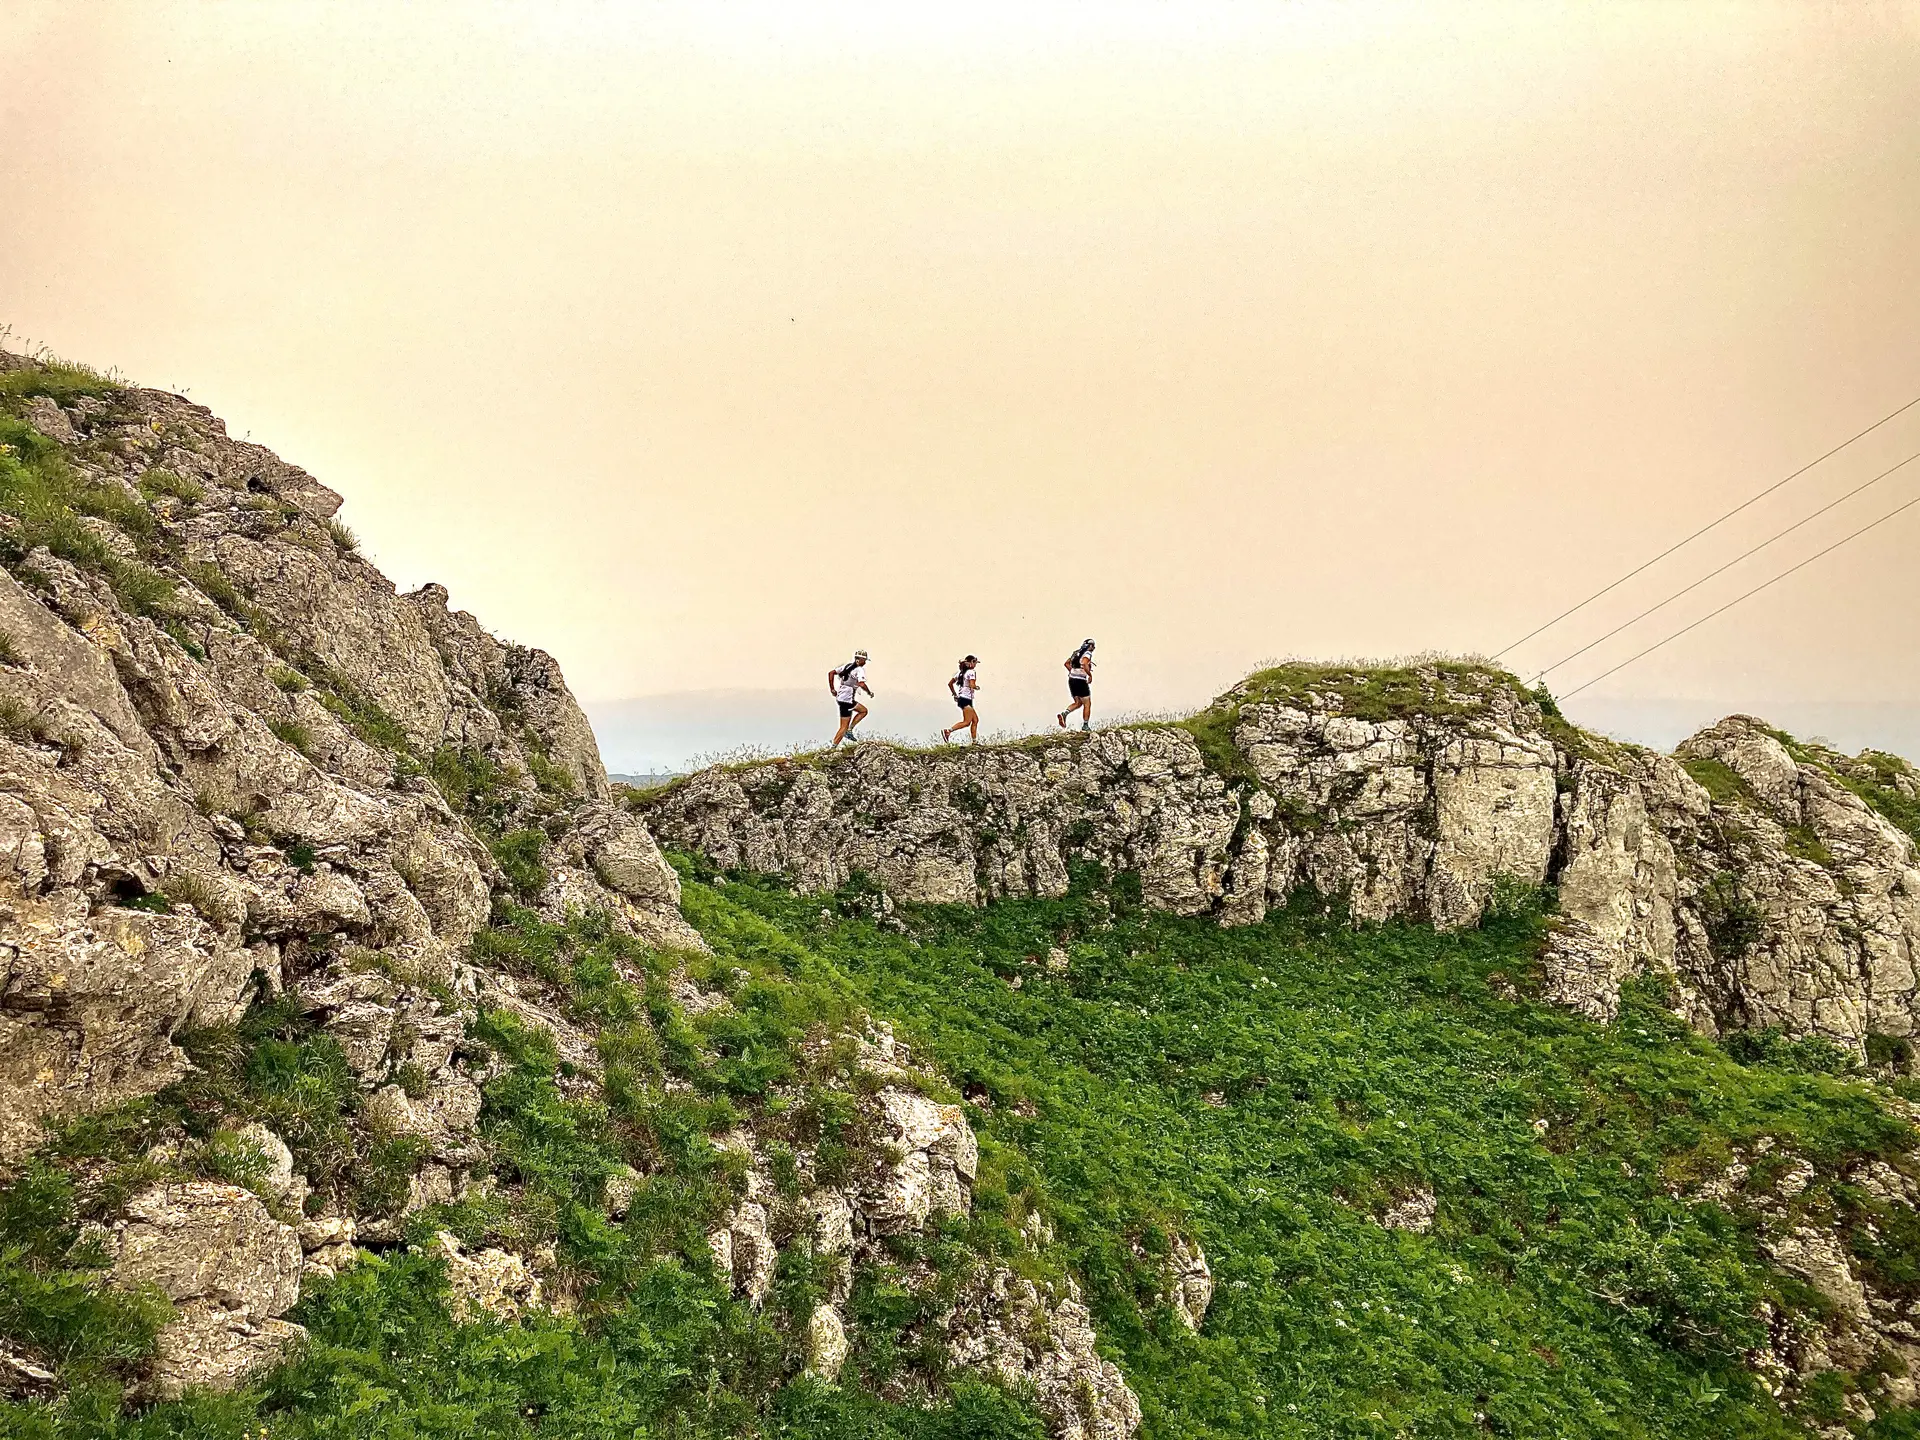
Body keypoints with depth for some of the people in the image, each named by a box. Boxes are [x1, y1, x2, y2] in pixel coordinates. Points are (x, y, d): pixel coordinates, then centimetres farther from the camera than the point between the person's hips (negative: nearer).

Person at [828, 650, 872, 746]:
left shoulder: (847, 666, 12)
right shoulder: (860, 670, -11)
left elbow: (831, 673, 13)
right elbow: (861, 684, -27)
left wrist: (832, 689, 15)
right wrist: (869, 692, -9)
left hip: (840, 697, 9)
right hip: (847, 700, -9)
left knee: (864, 710, 22)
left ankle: (849, 730, 14)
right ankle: (834, 747, -2)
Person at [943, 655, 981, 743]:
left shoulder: (961, 673, 15)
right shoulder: (971, 672, -9)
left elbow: (950, 683, 15)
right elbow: (972, 685, -22)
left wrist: (955, 694, 19)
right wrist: (977, 687, -1)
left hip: (961, 699, 9)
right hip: (966, 699, -9)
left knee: (975, 720, 13)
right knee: (967, 722, -11)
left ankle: (975, 741, 11)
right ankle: (947, 731, -21)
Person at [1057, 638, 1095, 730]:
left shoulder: (1076, 653, 16)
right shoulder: (1088, 653, -7)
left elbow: (1067, 663, 19)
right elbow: (1085, 664, -25)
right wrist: (1090, 675, -14)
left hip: (1072, 680, 7)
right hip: (1081, 680, -7)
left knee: (1078, 703, 17)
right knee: (1087, 704, 7)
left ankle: (1064, 713, -6)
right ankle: (1085, 725, 7)